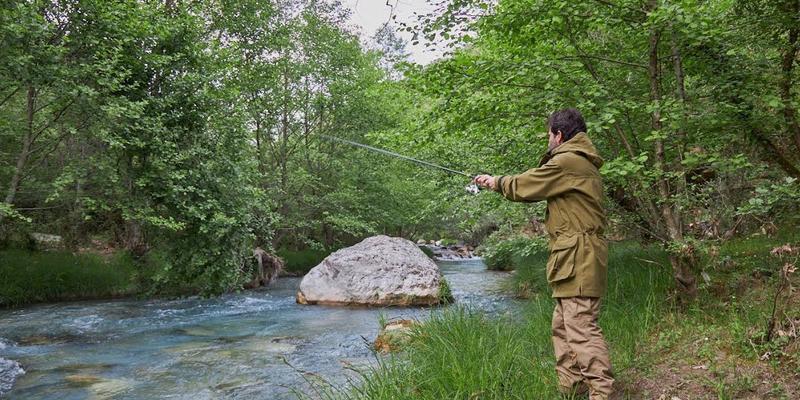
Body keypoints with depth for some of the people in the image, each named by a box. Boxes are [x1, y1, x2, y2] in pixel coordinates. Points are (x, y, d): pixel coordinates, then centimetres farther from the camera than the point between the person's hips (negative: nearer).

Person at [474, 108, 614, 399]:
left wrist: (495, 182, 14)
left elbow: (522, 186, -4)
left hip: (578, 259, -11)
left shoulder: (567, 162, -11)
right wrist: (499, 182, 28)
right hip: (576, 260, 11)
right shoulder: (583, 163, 21)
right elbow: (536, 187, 24)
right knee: (563, 328, 14)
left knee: (582, 328, -11)